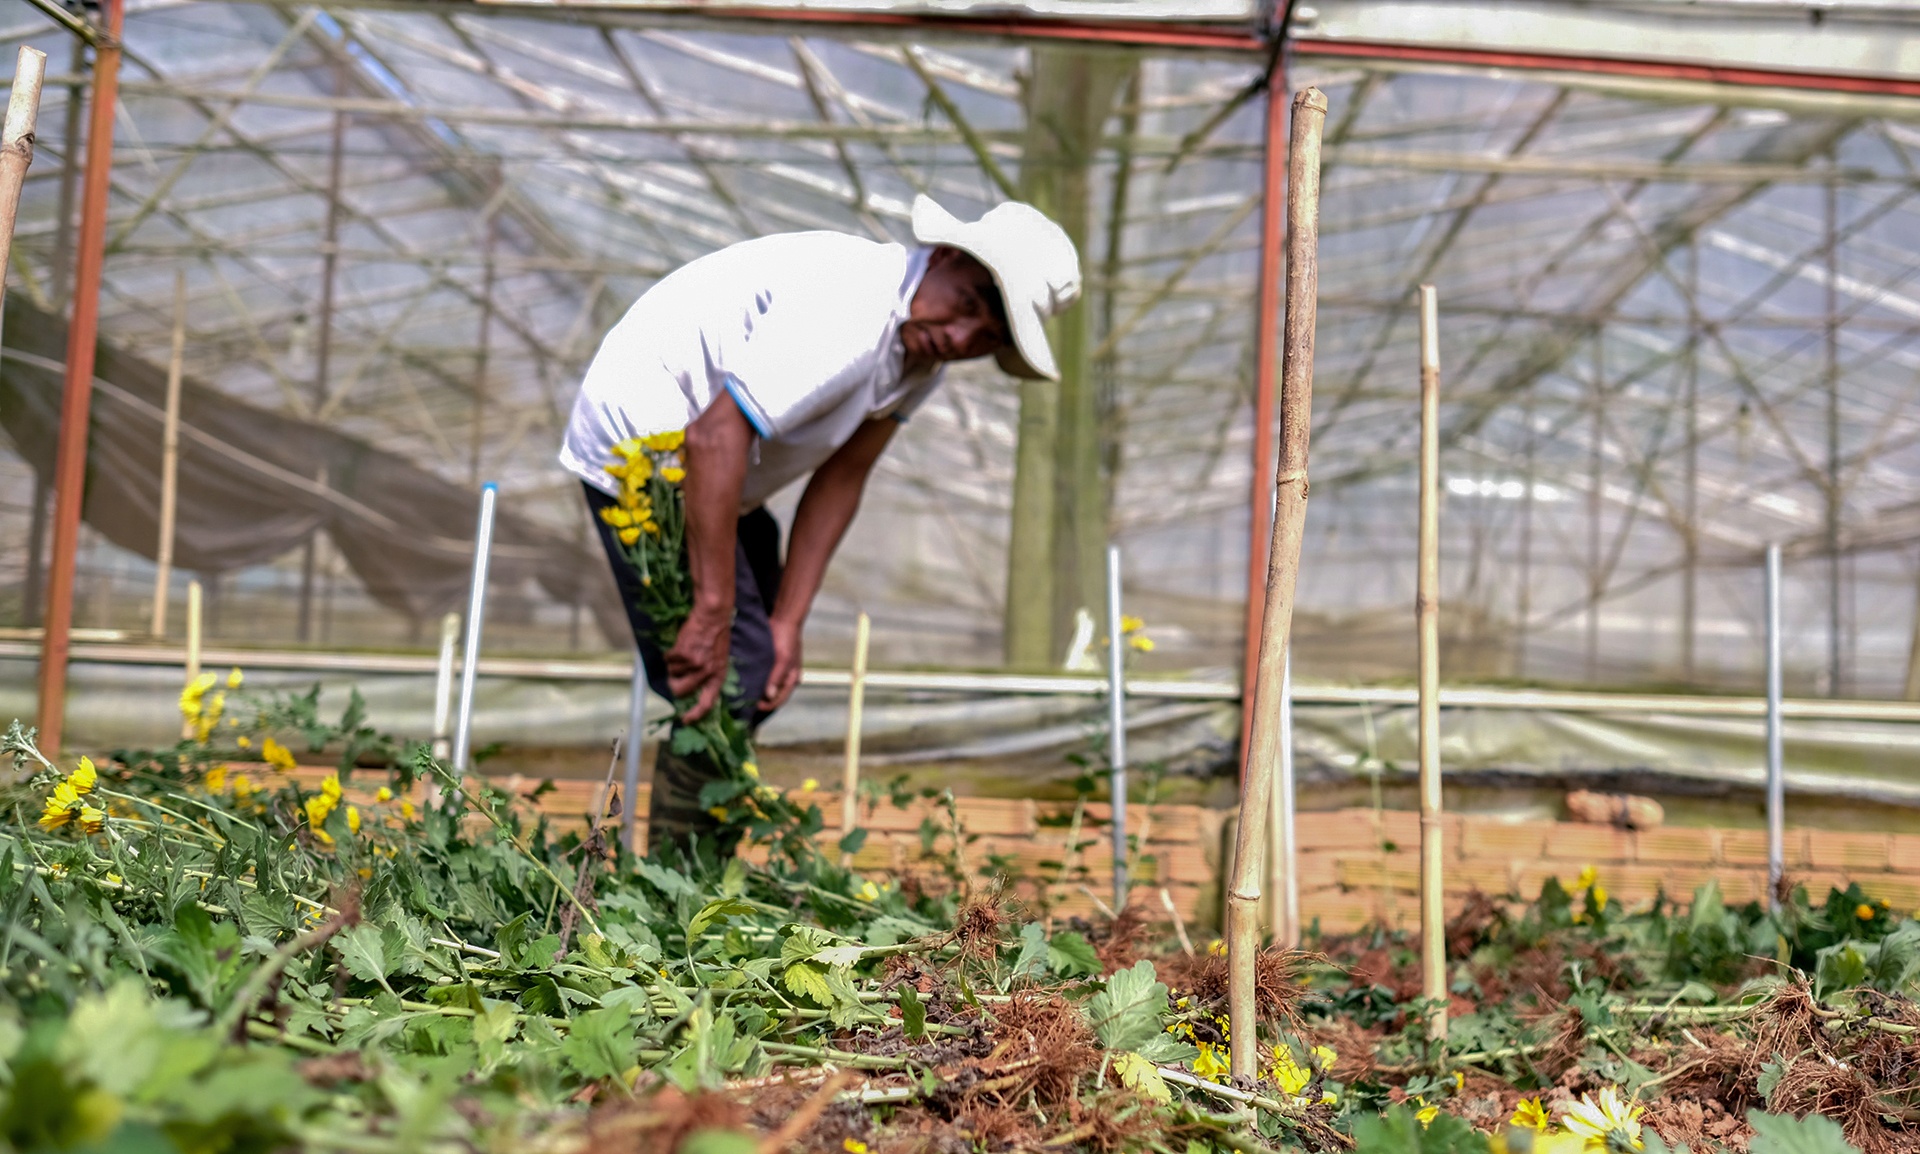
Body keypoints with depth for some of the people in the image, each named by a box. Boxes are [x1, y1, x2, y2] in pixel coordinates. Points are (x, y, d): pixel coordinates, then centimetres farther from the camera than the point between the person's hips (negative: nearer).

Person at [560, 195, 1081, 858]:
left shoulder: (922, 349, -2)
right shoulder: (850, 312, -32)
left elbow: (841, 478, -1)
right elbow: (715, 436, -36)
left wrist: (787, 621, -7)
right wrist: (713, 613, -35)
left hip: (707, 465, 10)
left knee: (768, 663, 16)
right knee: (731, 677, -15)